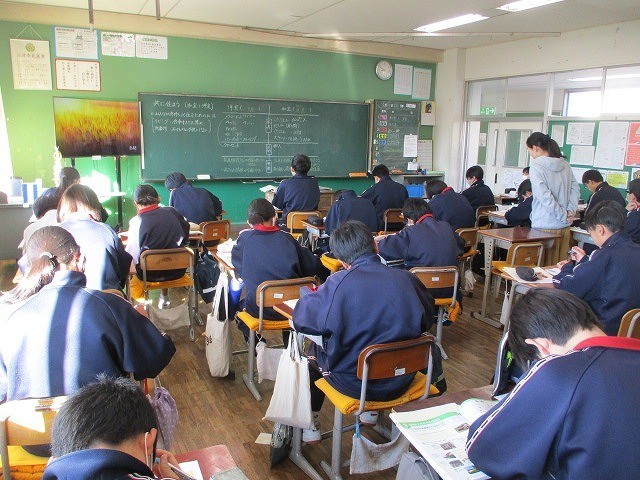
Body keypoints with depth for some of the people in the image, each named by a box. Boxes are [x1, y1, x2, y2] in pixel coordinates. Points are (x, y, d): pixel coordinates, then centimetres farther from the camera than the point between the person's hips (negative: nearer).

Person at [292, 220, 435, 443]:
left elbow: (300, 319, -15)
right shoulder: (407, 279, -12)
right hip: (400, 382, 4)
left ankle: (310, 425, 37)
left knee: (314, 351, 25)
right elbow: (427, 320, 5)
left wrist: (314, 297, 5)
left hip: (354, 383, -4)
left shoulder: (339, 283, -23)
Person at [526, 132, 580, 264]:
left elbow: (545, 197, -19)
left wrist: (564, 215, -11)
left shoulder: (536, 167, -13)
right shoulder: (564, 164, 8)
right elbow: (575, 188, 9)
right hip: (564, 227, 7)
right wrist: (571, 210, 1)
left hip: (545, 227, -7)